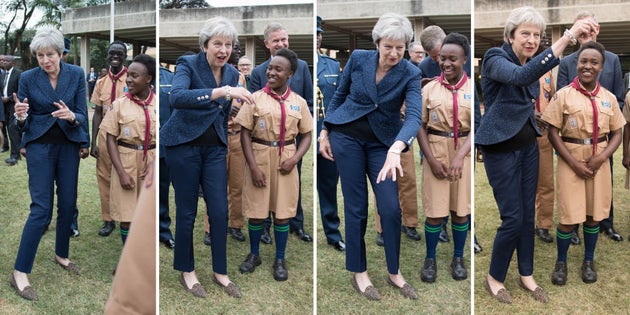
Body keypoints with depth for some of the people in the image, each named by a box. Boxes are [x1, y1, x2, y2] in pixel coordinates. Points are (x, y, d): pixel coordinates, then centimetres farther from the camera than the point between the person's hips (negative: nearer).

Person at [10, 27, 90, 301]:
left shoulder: (76, 74, -4)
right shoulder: (27, 78, -7)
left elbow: (82, 115, -5)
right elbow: (23, 123, -3)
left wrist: (71, 116, -28)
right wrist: (20, 116, -26)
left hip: (68, 146, 3)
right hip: (40, 146, -2)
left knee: (68, 204, 8)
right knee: (40, 208, -10)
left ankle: (62, 255, 29)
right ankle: (19, 273, -4)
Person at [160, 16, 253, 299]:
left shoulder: (232, 73, 5)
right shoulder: (188, 64, -13)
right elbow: (176, 97, -34)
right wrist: (221, 92, -43)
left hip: (215, 149, 5)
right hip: (184, 145, -5)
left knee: (220, 211, 2)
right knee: (186, 211, 4)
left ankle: (220, 271, 18)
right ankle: (186, 270, 22)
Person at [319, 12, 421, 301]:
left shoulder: (410, 74, -14)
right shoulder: (358, 59, -10)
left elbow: (413, 116, -28)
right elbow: (339, 96, 4)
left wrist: (395, 151, -45)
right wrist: (325, 132, 2)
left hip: (383, 144, 1)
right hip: (347, 136, -1)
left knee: (391, 208, -5)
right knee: (356, 207, 0)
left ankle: (394, 272, 16)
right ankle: (358, 273, 14)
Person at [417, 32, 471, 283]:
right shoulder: (429, 89, 0)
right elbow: (420, 126, 1)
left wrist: (460, 156, -19)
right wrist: (432, 159, -9)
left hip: (464, 154, 0)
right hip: (436, 152, 0)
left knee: (461, 209, 9)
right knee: (434, 211, 2)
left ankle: (458, 258, 26)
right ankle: (430, 259, 19)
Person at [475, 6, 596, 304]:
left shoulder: (530, 61, 5)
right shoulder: (495, 58, -18)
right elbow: (521, 76, -42)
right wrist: (567, 36, -46)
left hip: (528, 145, 7)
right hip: (502, 149, -7)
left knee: (528, 214, 12)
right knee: (513, 218, -3)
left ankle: (526, 275, 29)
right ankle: (494, 278, 17)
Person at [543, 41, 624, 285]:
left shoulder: (609, 98, 3)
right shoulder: (564, 95, -6)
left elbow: (617, 134, 7)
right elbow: (553, 133, -7)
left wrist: (602, 157, -11)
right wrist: (574, 163, -12)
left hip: (599, 162, 3)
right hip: (570, 161, -3)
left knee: (594, 214, 11)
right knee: (569, 217, -1)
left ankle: (588, 261, 29)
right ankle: (561, 262, 19)